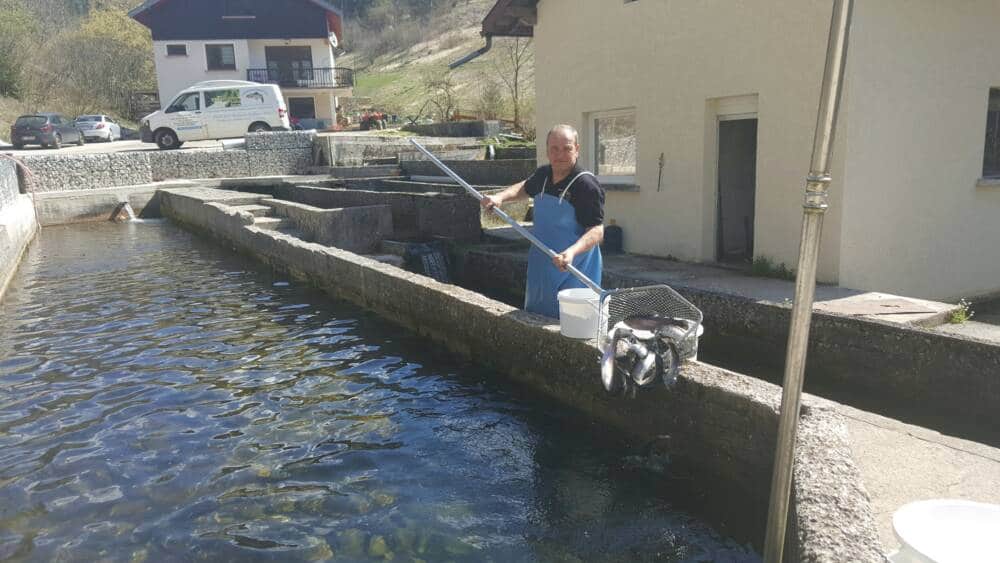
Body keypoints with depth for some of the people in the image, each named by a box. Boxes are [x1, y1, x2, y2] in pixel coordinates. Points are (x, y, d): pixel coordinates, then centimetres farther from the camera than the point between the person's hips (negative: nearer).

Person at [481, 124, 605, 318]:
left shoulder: (587, 185, -18)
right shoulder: (543, 175, 4)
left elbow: (597, 231, -23)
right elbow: (524, 188, 27)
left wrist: (572, 252, -39)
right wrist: (500, 197, 10)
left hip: (573, 273, -7)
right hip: (541, 268, 7)